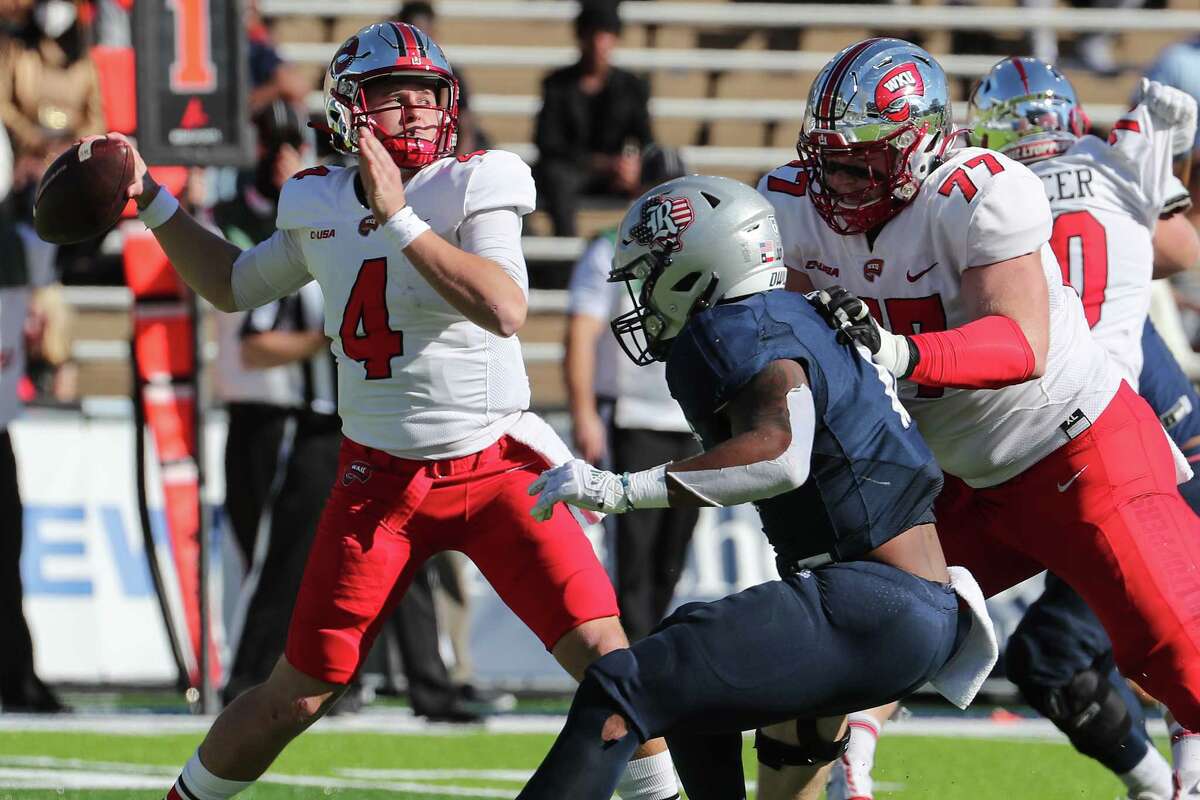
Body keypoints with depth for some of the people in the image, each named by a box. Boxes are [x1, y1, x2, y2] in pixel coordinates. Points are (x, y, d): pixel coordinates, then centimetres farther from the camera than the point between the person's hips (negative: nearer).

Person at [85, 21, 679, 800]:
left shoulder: (472, 191, -10)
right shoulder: (320, 208, 4)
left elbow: (507, 311, -28)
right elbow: (233, 285, 24)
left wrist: (400, 222, -31)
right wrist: (151, 201, 17)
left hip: (496, 470, -3)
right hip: (379, 480, 3)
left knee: (605, 654, -15)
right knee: (296, 698, 5)